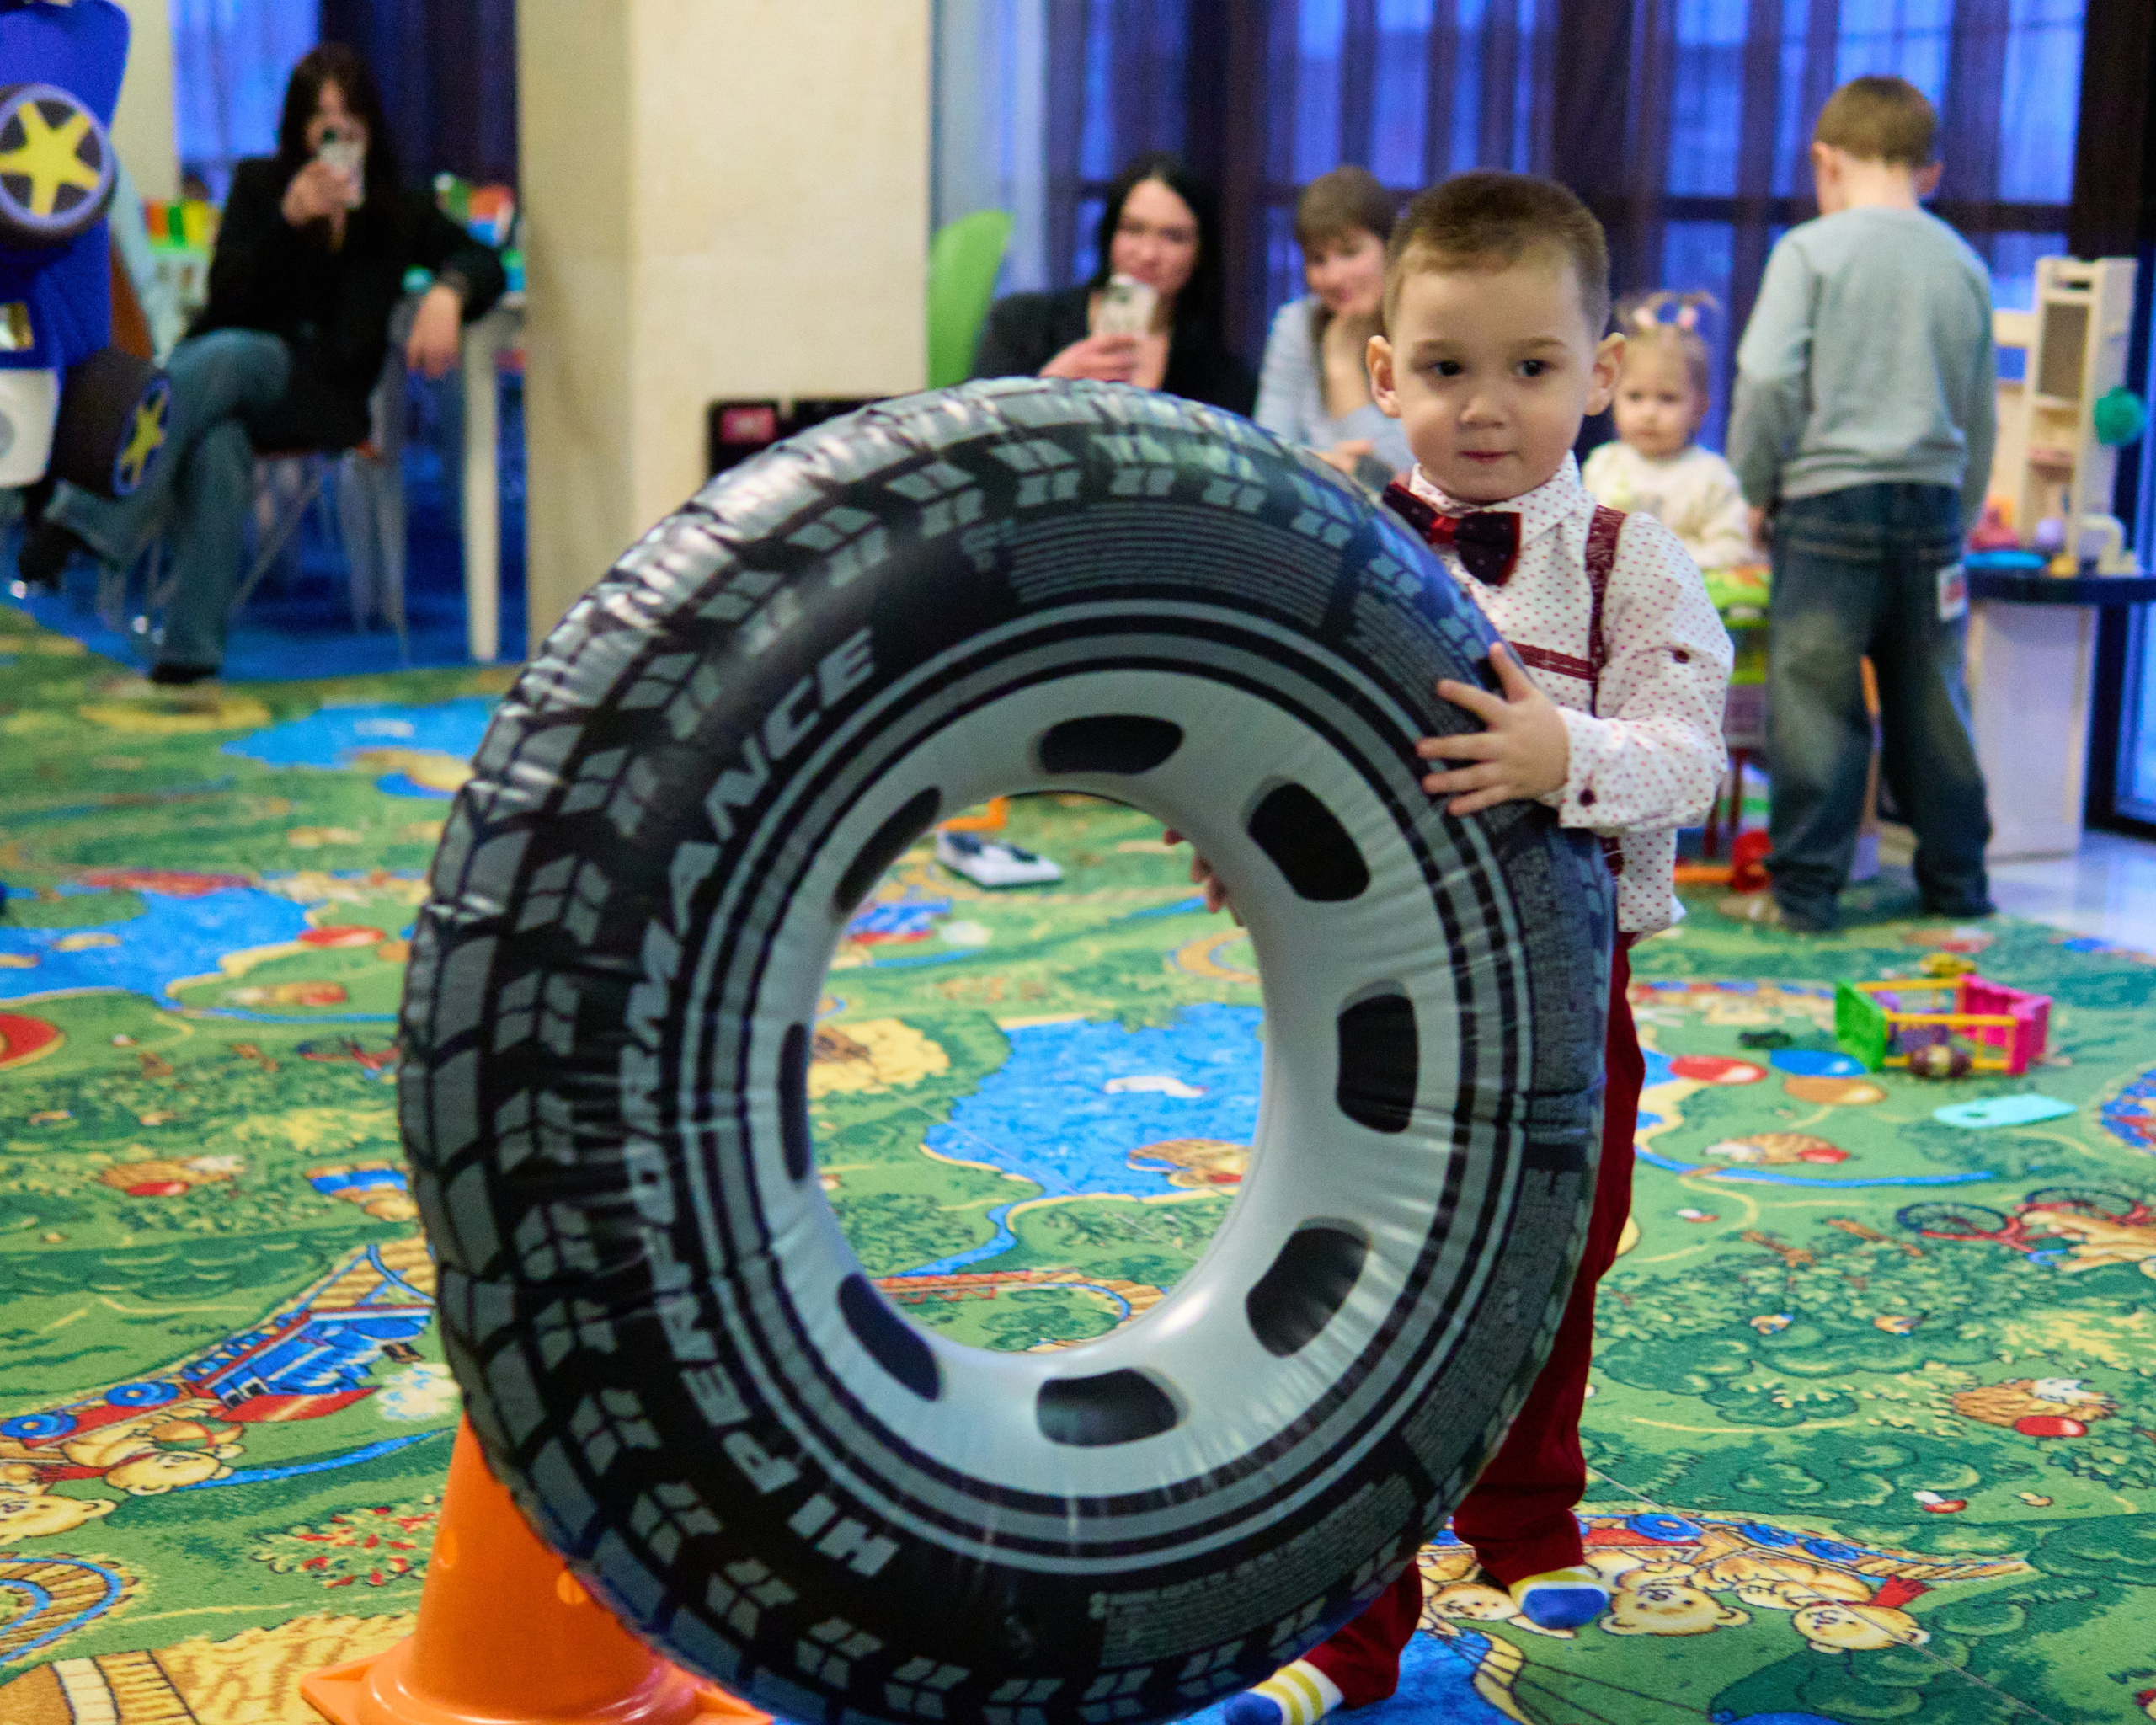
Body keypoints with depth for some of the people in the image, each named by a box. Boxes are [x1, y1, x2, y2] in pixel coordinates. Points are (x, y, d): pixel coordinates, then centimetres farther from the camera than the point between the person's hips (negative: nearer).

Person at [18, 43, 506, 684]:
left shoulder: (395, 209, 14)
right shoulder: (259, 185, 13)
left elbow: (482, 261, 6)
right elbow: (227, 298, 1)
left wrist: (447, 294, -18)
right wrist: (289, 217, -14)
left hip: (318, 392, -1)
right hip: (217, 383, 1)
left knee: (222, 355, -37)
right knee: (216, 455, -39)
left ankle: (85, 518, -45)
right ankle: (188, 652, -45)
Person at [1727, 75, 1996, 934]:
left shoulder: (1810, 250, -4)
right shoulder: (1964, 265, 9)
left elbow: (1767, 379, -13)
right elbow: (1982, 415, 15)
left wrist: (1751, 488, -1)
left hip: (1830, 499, -4)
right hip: (1932, 500, 4)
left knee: (1816, 702, 0)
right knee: (1931, 700, 13)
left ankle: (1805, 888, 2)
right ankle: (1956, 879, 23)